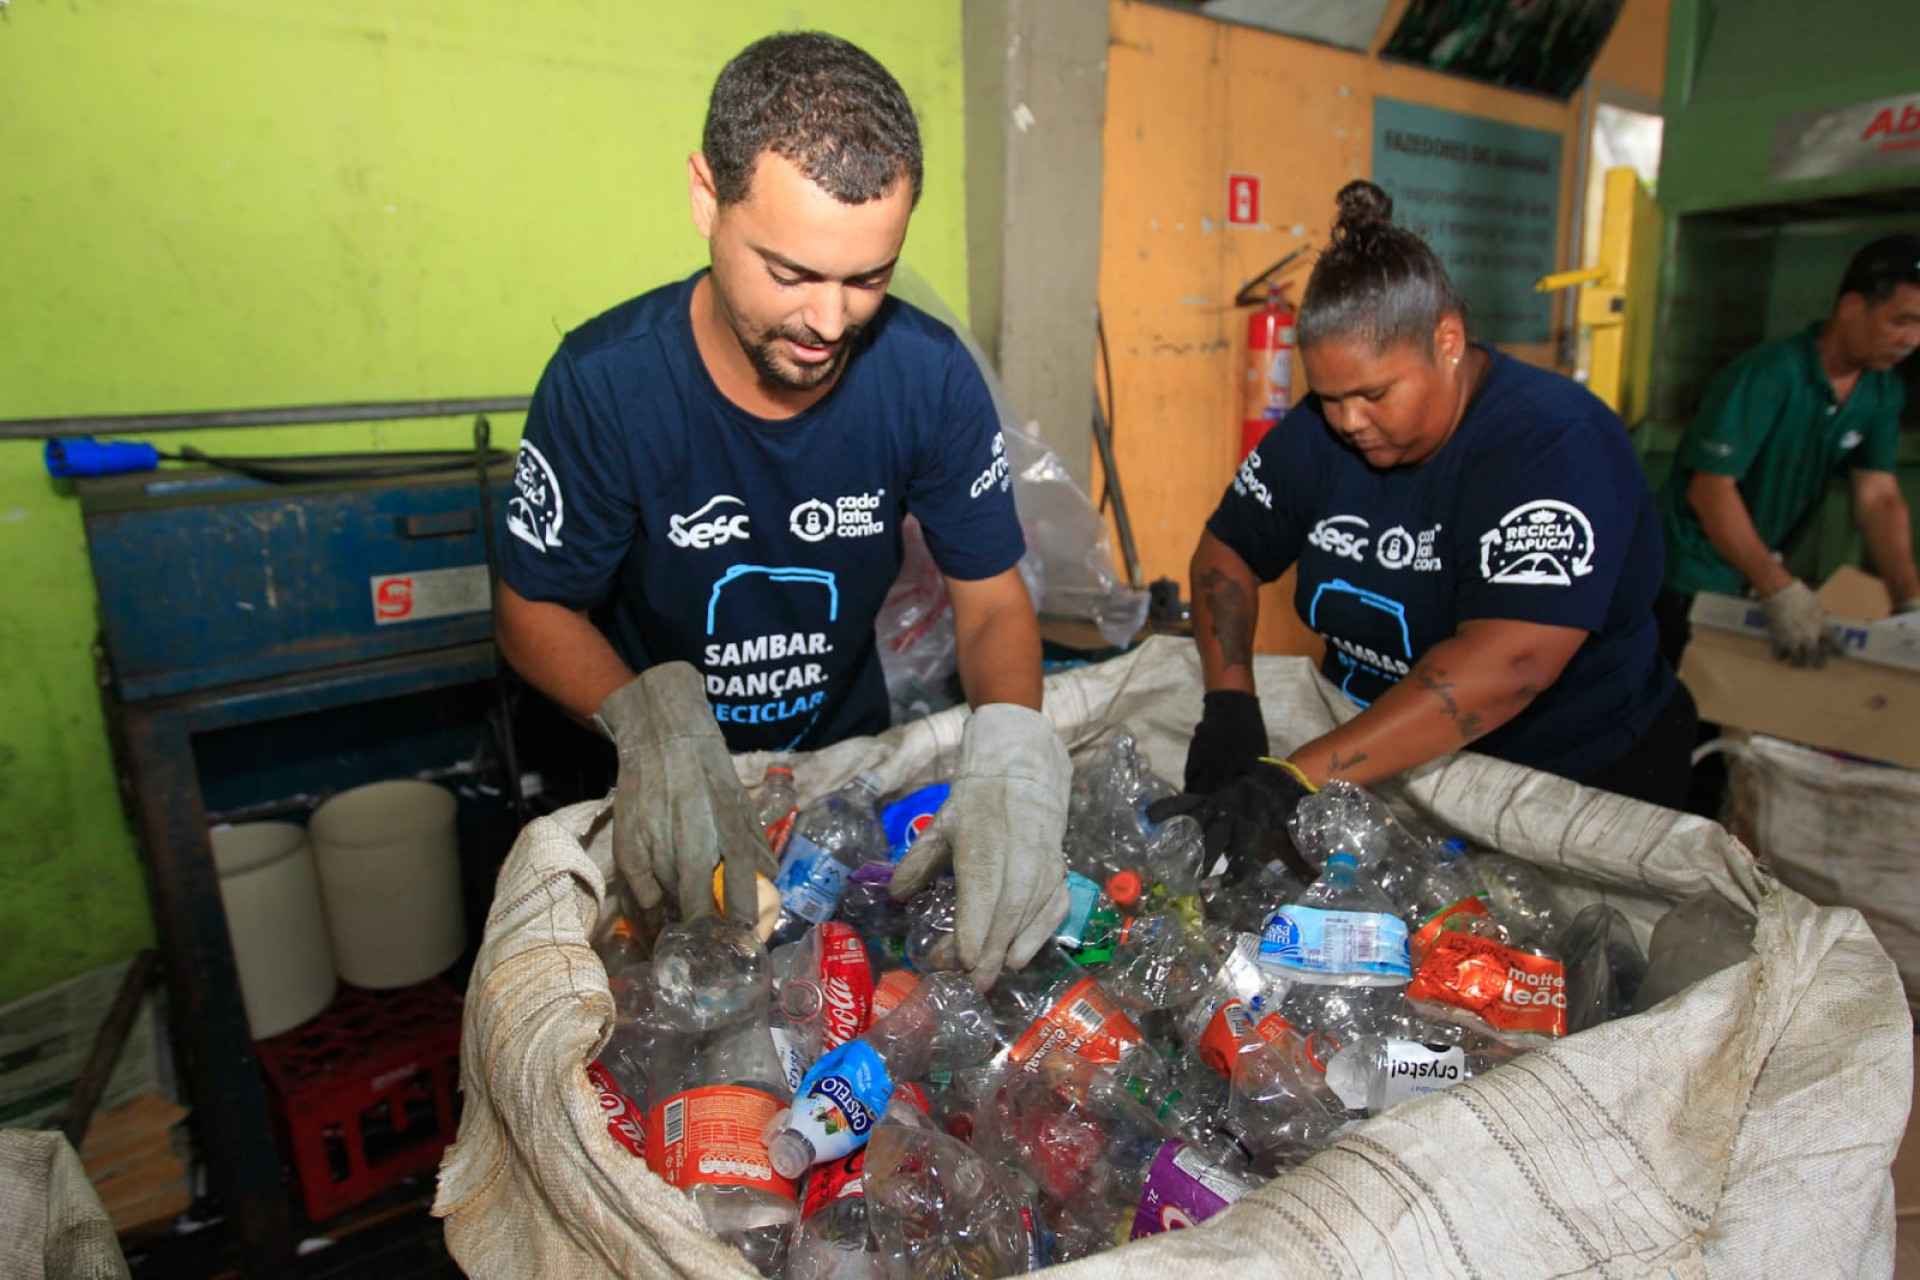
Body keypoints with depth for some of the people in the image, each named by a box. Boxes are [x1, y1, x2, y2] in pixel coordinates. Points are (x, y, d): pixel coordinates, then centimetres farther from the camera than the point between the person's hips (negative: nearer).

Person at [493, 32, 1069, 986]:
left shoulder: (930, 374, -15)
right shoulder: (603, 381, -21)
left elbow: (992, 600, -9)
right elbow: (533, 611, -10)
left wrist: (1010, 751, -30)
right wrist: (647, 713, -31)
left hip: (852, 757, 2)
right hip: (666, 802, -1)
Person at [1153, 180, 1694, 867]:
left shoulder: (1557, 449, -20)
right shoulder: (1322, 429, -3)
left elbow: (1507, 664, -32)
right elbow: (1226, 550, 4)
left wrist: (1294, 777, -39)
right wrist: (1229, 703, -12)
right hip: (1374, 764, 4)